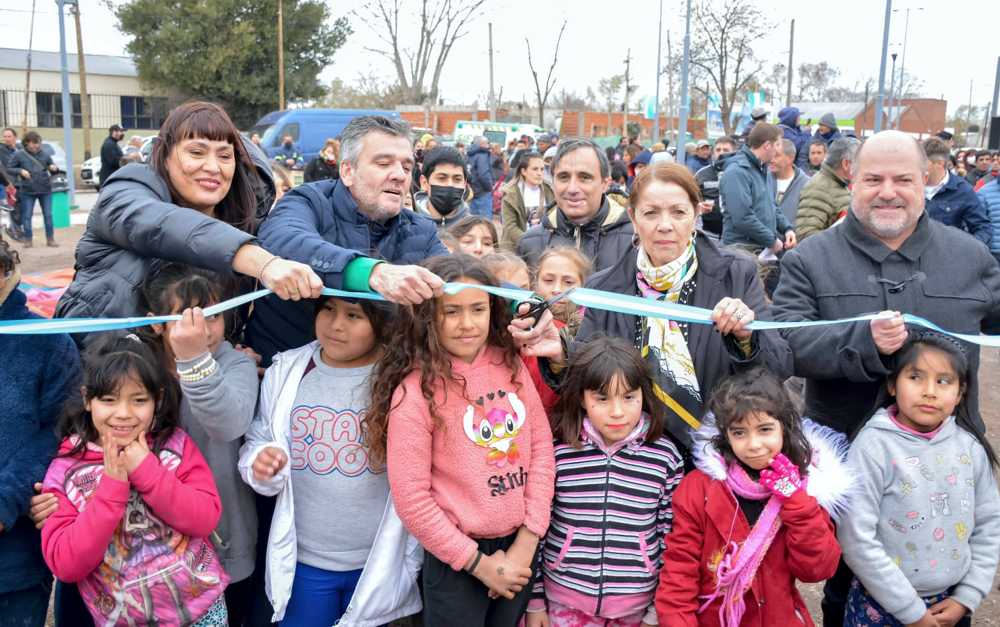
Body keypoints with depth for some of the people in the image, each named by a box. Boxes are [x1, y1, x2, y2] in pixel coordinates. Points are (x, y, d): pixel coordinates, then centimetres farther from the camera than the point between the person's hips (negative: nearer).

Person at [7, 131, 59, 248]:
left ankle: (50, 238, 11)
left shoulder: (45, 155, 3)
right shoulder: (18, 155, -1)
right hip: (27, 191, -1)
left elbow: (51, 167, 13)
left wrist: (53, 168, -10)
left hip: (45, 190, 1)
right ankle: (28, 239, 15)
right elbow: (9, 168, 5)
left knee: (48, 215, 4)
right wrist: (20, 171, -12)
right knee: (27, 215, 5)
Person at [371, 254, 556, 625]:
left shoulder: (510, 364, -3)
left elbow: (541, 447, -1)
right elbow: (410, 498, -15)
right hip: (456, 559, -4)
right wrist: (479, 563, -11)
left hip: (521, 546, 4)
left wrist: (526, 542, -6)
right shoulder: (414, 390, -16)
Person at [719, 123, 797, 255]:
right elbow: (742, 218, -25)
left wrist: (787, 228, 6)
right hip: (742, 250, -9)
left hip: (765, 249, 9)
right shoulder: (737, 172, -17)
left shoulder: (764, 170, 16)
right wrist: (772, 240, -15)